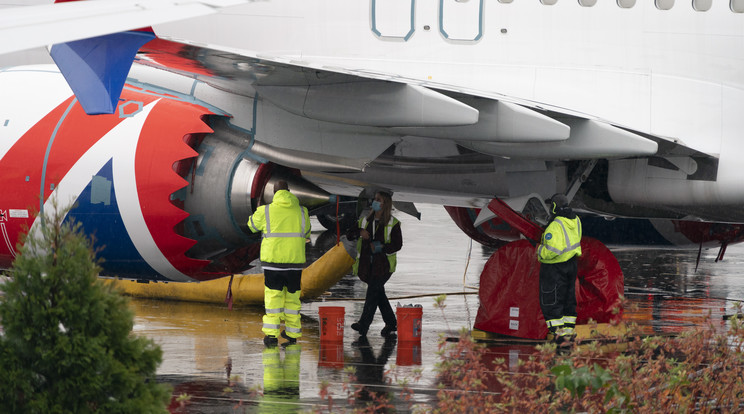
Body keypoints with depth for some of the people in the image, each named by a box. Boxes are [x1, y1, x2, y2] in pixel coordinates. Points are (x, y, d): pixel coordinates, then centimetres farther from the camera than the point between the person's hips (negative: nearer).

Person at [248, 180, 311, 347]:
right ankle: (292, 332, 21)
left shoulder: (265, 211, -3)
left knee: (273, 295, 1)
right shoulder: (301, 212, 3)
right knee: (292, 295, 14)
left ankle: (271, 333, -10)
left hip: (272, 259, -2)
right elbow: (306, 234, 19)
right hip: (295, 260, 2)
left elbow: (252, 225, 17)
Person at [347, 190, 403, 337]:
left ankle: (364, 324, -18)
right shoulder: (365, 220, 12)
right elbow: (349, 234, 9)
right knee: (378, 293, 9)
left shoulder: (392, 223, -3)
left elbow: (398, 244, -5)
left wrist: (381, 248, -20)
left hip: (384, 263, -5)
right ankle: (391, 324, 21)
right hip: (367, 263, 5)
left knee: (373, 291, -15)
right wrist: (359, 232, -13)